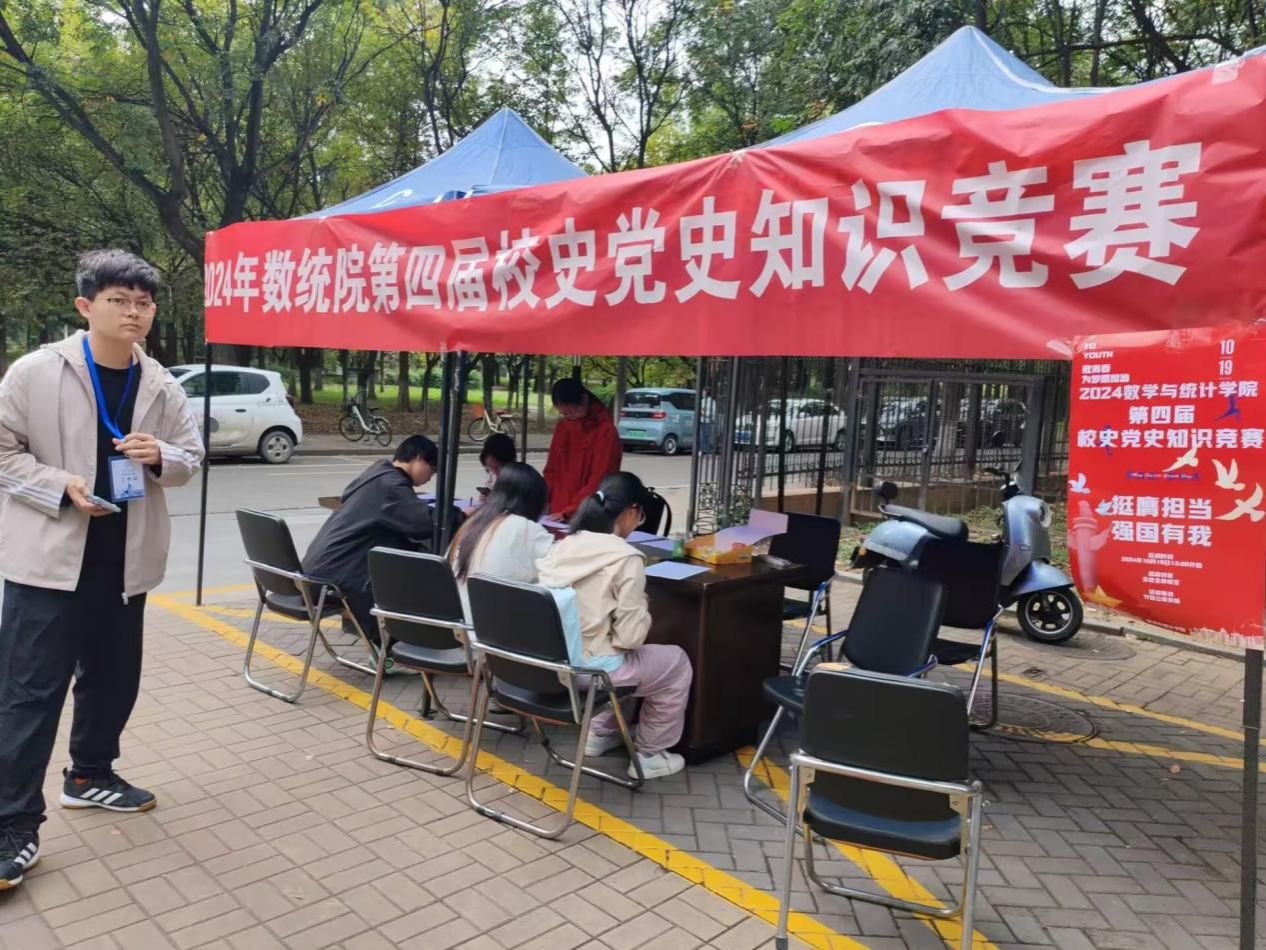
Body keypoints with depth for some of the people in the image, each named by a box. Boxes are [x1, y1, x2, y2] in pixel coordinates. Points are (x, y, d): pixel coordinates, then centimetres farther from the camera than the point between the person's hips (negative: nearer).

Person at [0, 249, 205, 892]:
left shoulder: (160, 386, 2)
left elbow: (191, 458, 8)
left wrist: (161, 456, -14)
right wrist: (61, 486, -18)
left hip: (124, 560, 5)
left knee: (113, 678, 16)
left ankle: (90, 775, 39)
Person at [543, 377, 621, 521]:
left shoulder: (606, 432, -11)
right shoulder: (561, 427, 9)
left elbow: (599, 481, -15)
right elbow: (551, 471, 14)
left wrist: (569, 513, -18)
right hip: (557, 515, 6)